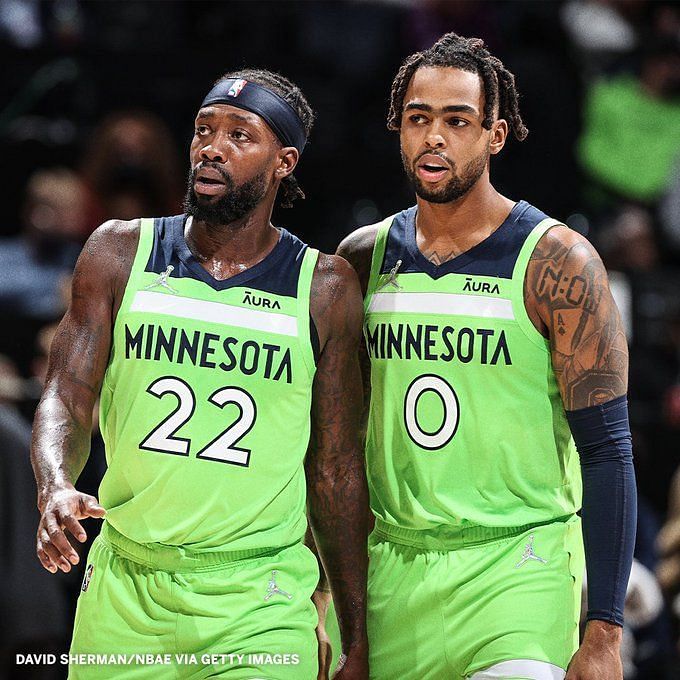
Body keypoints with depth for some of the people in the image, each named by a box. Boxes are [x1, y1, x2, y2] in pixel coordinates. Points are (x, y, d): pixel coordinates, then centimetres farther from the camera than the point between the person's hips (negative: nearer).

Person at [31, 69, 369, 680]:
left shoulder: (325, 288, 2)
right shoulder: (120, 252, 5)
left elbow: (335, 472, 6)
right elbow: (67, 398, 0)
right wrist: (55, 487, -24)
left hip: (259, 606, -2)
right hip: (123, 592, 2)